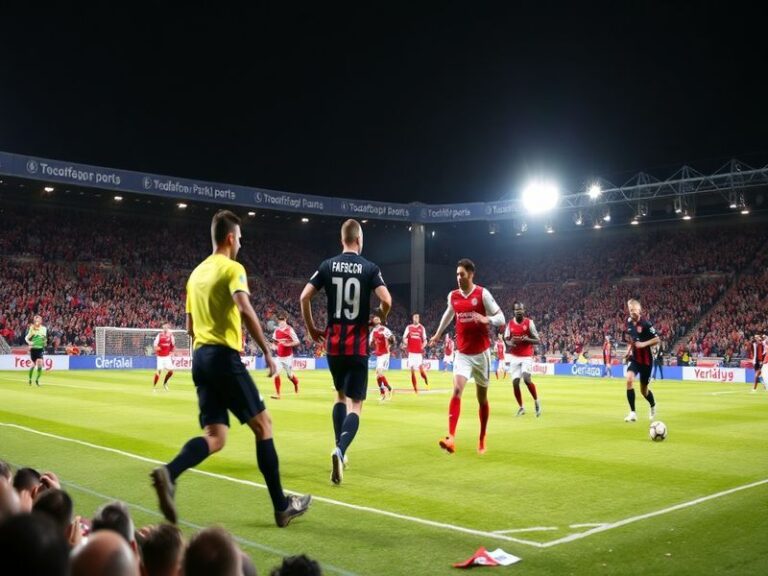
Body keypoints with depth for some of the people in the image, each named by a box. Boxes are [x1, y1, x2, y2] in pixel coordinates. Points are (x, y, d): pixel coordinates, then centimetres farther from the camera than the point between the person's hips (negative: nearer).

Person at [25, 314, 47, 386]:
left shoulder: (44, 329, 3)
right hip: (33, 348, -2)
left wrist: (45, 341, -5)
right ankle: (30, 379, 25)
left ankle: (37, 379, 1)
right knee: (34, 364, 3)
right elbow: (26, 338, -3)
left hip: (40, 349, 2)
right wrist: (29, 342, -21)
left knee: (40, 364, -13)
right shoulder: (32, 328, -5)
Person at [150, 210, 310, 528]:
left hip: (200, 358, 8)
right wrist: (267, 351, -17)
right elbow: (246, 311, -22)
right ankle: (282, 506, 6)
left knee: (215, 436, 5)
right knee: (262, 424, 2)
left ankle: (169, 473, -21)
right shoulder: (232, 268, -5)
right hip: (224, 357, -8)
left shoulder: (197, 273, 19)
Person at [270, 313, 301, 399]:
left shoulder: (290, 330, -11)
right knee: (276, 374, -9)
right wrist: (274, 346, -2)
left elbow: (297, 342, -14)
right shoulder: (276, 330, 6)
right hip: (279, 356, 4)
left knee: (289, 375, 8)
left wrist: (288, 344, -27)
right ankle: (277, 394, -3)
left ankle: (296, 382, 42)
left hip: (288, 356, -4)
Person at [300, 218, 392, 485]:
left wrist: (311, 328, 10)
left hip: (333, 344, 3)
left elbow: (304, 297, -3)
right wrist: (382, 317, 8)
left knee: (341, 395, 24)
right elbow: (386, 300, -15)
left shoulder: (328, 266, 2)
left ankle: (340, 449, 22)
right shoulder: (370, 268, -4)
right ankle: (340, 450, -26)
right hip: (358, 346, -3)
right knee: (355, 404, -2)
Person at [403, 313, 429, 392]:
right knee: (412, 370, 1)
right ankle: (415, 388, 8)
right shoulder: (408, 327, 8)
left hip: (419, 352, -1)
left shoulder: (422, 328, 6)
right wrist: (405, 344, -13)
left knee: (421, 369, -12)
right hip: (411, 352, 1)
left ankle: (426, 382, 13)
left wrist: (423, 346, -13)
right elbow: (404, 338, 8)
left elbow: (424, 340, 8)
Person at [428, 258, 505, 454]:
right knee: (456, 391, -18)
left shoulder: (483, 294, -8)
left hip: (481, 353, -2)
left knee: (482, 398, 10)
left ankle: (482, 440, 26)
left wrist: (487, 319, -31)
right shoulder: (452, 296, 4)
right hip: (462, 353, 2)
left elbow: (501, 318, -10)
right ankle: (451, 439, -26)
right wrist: (437, 334, 36)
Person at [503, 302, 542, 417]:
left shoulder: (529, 322, -4)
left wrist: (526, 339, -21)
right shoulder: (510, 323, 3)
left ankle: (536, 401, 5)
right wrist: (510, 342, -13)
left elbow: (537, 340, -3)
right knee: (515, 382, -3)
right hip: (515, 357, 3)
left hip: (527, 356, -3)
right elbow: (506, 339, 10)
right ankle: (521, 407, 14)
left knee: (526, 379, -20)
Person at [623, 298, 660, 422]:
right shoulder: (629, 322, 1)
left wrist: (644, 344, -27)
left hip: (645, 359, -4)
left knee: (643, 390, 8)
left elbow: (656, 340, -14)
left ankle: (653, 406, 43)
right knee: (629, 379, -23)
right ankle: (632, 412, -18)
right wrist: (628, 351, 6)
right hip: (634, 358, 4)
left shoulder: (646, 323, -16)